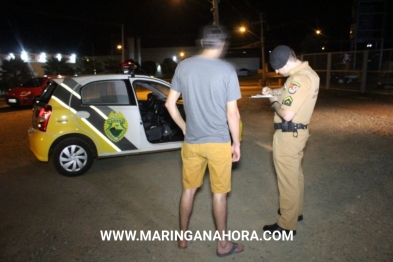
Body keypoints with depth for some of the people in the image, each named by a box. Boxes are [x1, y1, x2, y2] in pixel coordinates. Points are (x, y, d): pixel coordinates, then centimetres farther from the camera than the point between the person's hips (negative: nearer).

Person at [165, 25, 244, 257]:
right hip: (219, 142, -3)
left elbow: (170, 104, 3)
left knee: (188, 189, 18)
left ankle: (183, 237, 33)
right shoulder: (227, 70, -11)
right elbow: (232, 113, -11)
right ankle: (223, 244, 26)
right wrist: (236, 143, 0)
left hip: (191, 142, 3)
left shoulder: (184, 66, 0)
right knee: (219, 193, 10)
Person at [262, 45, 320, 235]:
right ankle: (296, 211, 40)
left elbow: (287, 114, -29)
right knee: (295, 174, 22)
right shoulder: (307, 71, 7)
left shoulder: (300, 78, -25)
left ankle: (287, 225, 14)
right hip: (296, 132, 10)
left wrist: (274, 102, -11)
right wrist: (274, 92, 6)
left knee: (288, 179, 1)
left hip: (288, 135, -10)